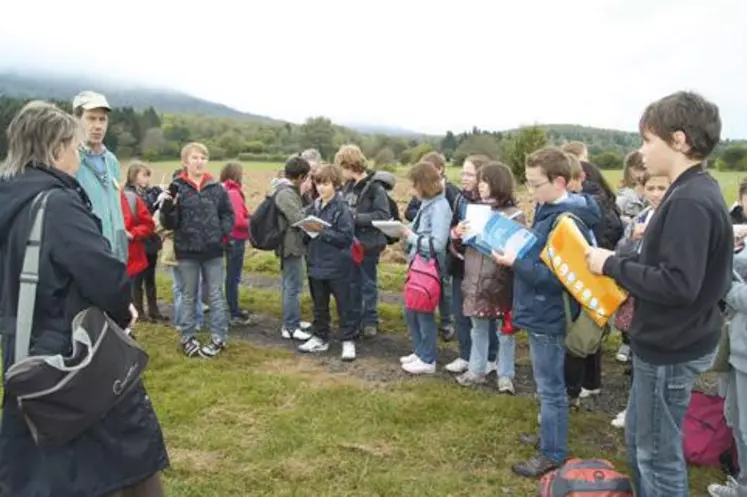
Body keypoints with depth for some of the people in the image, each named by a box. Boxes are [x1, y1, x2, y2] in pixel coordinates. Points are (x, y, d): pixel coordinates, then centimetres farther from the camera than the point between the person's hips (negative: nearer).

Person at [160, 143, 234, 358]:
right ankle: (188, 338, 23)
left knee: (216, 295, 8)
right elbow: (168, 223, -7)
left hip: (213, 251, 1)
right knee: (189, 296, 12)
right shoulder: (177, 188, -5)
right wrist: (168, 206, -26)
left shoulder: (216, 187, 1)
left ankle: (218, 337, 18)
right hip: (187, 251, -1)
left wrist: (221, 232, -5)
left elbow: (228, 214, 10)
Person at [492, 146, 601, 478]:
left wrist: (515, 263, -26)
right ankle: (550, 436, 39)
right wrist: (513, 248, 0)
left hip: (548, 316, -10)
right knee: (548, 385, 23)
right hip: (540, 312, 10)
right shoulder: (547, 210, 7)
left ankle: (553, 454, 21)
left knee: (550, 388, 5)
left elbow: (558, 276, -27)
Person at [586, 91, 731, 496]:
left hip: (671, 348, -10)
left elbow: (678, 284, -29)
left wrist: (612, 265, -20)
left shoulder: (690, 202, -24)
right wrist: (621, 263, 4)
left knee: (658, 453, 7)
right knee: (640, 438, 25)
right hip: (667, 341, 10)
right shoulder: (695, 192, 8)